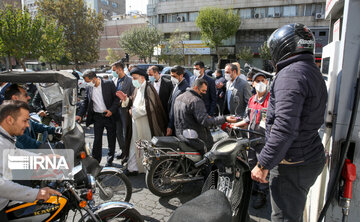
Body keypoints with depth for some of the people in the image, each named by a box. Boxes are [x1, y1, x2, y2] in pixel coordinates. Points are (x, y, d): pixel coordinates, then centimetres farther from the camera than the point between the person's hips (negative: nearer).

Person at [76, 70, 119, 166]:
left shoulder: (109, 84, -7)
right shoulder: (88, 88, 4)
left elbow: (117, 98, -5)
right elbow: (85, 102, 12)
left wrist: (112, 110, -15)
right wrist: (80, 115, 1)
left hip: (109, 116, -2)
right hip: (97, 117, 3)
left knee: (111, 139, 8)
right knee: (97, 140, 4)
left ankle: (110, 160, 25)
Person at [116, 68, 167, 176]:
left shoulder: (148, 88, -14)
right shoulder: (137, 89, 13)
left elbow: (150, 107, -21)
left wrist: (134, 111, -16)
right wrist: (125, 99, 1)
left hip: (147, 124, -8)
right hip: (137, 123, 8)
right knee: (134, 146, 13)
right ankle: (133, 168, 24)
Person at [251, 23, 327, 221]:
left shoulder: (291, 73, -20)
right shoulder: (314, 73, 14)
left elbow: (285, 127, -28)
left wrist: (263, 164, -21)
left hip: (293, 166, -10)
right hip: (311, 158, 10)